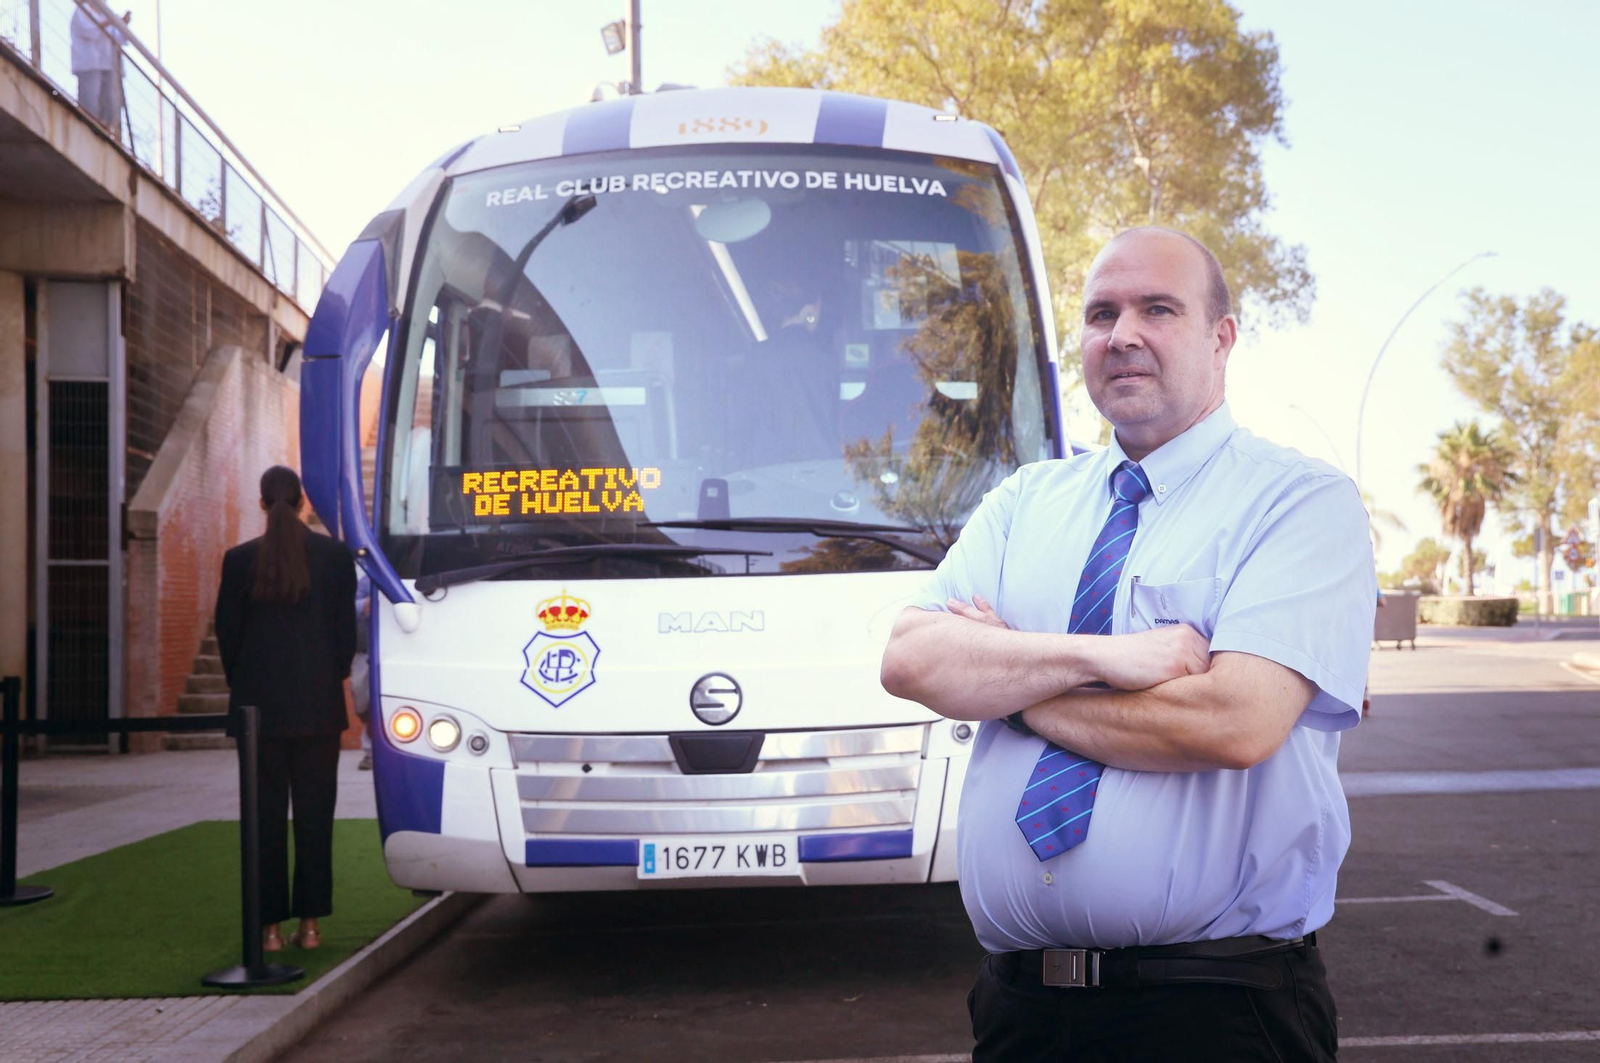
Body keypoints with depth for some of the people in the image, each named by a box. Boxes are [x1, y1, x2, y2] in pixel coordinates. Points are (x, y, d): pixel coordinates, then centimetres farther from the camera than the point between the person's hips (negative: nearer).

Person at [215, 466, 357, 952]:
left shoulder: (240, 559, -4)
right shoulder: (335, 555, -2)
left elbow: (227, 631, 2)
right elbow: (346, 628, 2)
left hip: (260, 703, 0)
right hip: (319, 706, 1)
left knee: (265, 815, 5)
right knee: (314, 813, 6)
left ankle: (270, 926, 4)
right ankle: (310, 922, 6)